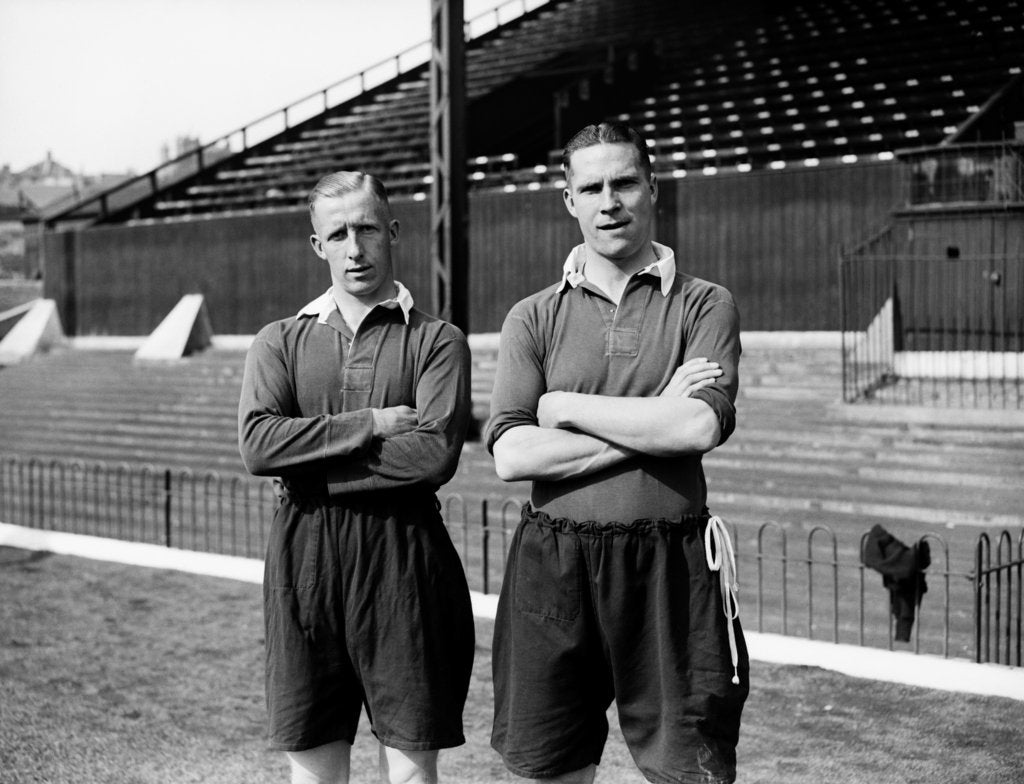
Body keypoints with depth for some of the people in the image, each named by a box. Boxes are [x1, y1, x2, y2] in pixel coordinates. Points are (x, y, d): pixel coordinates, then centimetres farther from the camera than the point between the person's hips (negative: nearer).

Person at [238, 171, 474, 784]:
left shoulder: (437, 341, 2)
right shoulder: (280, 341, 10)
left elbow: (435, 454, -13)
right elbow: (257, 444, -6)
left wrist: (309, 459, -9)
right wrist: (371, 424, -11)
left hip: (404, 553, -2)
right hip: (304, 554, 2)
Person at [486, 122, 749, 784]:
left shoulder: (705, 305, 3)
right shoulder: (534, 318, 7)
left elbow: (701, 428, -13)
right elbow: (511, 455, -6)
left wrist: (567, 407, -6)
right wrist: (653, 425, -9)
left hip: (668, 564, -1)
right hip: (553, 563, 2)